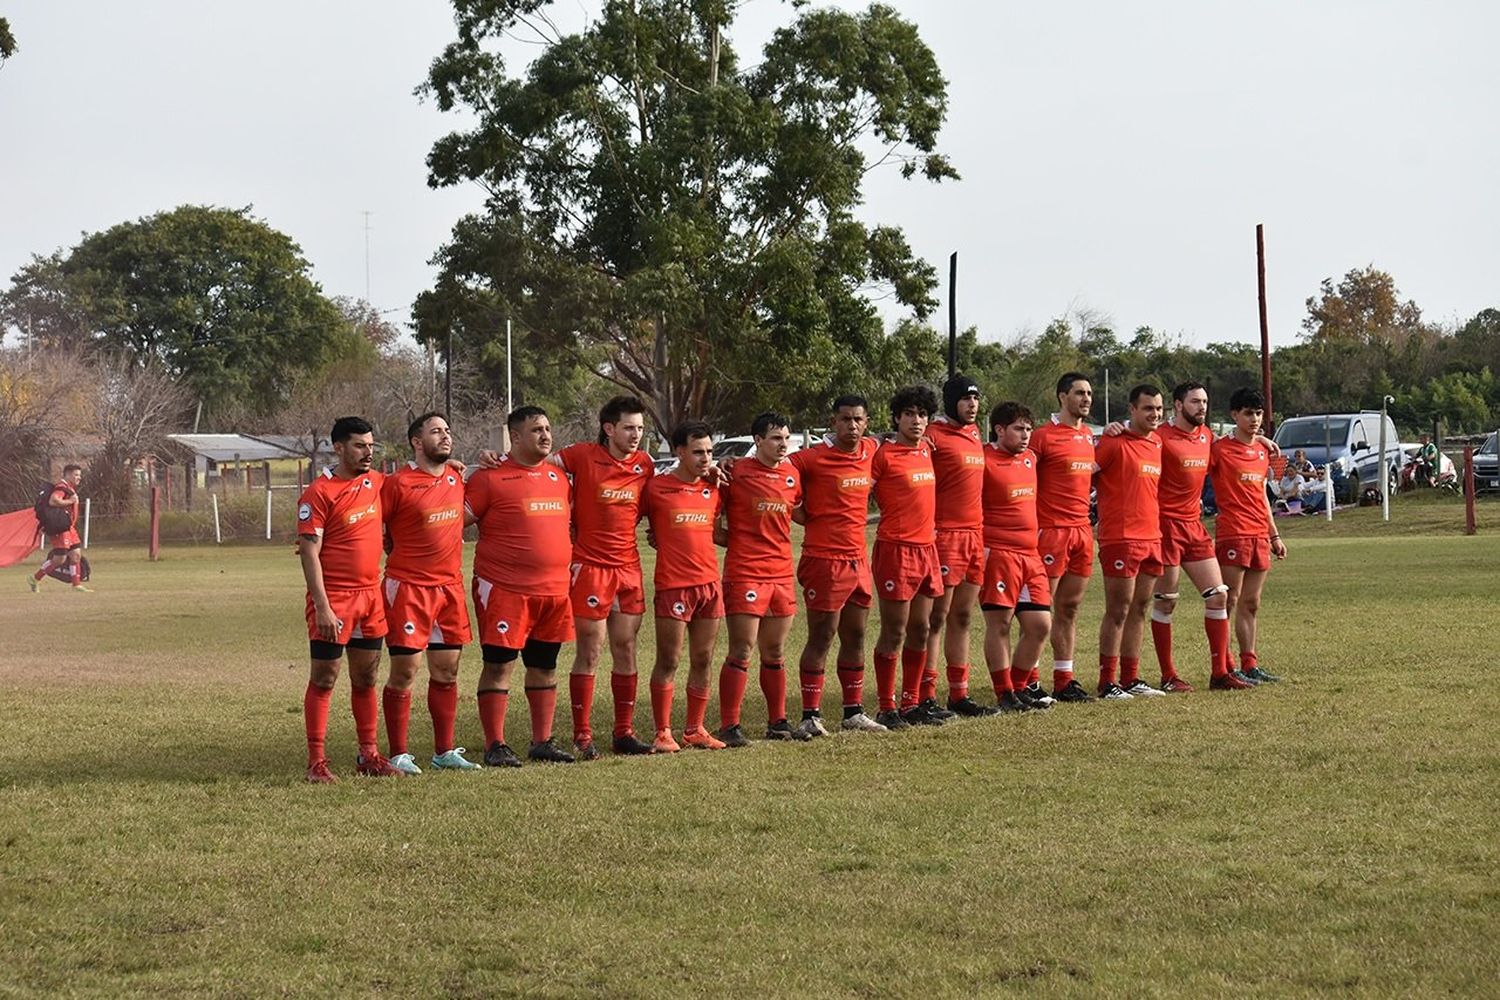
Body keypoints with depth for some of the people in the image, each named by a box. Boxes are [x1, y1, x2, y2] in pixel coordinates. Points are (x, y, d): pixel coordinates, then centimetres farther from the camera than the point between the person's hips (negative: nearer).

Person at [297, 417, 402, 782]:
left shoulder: (377, 483, 9)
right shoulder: (319, 492, -11)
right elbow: (309, 553, -14)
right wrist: (322, 607, -20)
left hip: (371, 596, 6)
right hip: (333, 598, -6)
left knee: (366, 678, 12)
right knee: (323, 679, -2)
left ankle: (368, 755, 19)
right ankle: (317, 761, 1)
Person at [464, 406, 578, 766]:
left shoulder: (558, 477, 14)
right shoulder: (491, 479, -6)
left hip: (554, 589, 7)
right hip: (504, 588, -6)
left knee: (545, 665, 11)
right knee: (499, 665, -3)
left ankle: (542, 742, 20)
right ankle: (495, 746, 3)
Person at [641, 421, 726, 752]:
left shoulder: (714, 489, 10)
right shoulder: (656, 487, -4)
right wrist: (666, 538, -3)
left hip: (710, 582, 5)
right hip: (673, 585, -5)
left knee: (702, 661, 9)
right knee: (668, 663, -2)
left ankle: (695, 729, 18)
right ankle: (663, 732, 4)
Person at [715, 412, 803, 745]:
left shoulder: (792, 474, 10)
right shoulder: (736, 472, -7)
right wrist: (727, 537, -7)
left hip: (782, 574, 6)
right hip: (744, 573, -6)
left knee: (775, 652, 13)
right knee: (742, 651, -6)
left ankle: (777, 722, 21)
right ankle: (729, 727, -3)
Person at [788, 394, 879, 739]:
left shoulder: (870, 451, 7)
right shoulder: (815, 458, -13)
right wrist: (809, 517, -15)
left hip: (858, 560, 7)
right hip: (825, 559, -7)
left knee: (855, 637, 13)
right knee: (821, 639, -5)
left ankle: (854, 711, 23)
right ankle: (810, 716, -1)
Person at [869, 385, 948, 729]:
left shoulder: (926, 450, 12)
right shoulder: (885, 455, -10)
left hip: (927, 549, 8)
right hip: (896, 549, -8)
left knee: (920, 630, 11)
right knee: (894, 633, -4)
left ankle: (912, 704, 19)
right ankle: (887, 710, 1)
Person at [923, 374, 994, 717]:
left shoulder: (975, 432, 16)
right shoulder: (933, 435, -10)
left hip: (975, 534, 8)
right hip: (945, 534, -8)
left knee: (962, 618, 12)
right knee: (937, 619, -5)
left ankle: (959, 694, 17)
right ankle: (927, 696, -2)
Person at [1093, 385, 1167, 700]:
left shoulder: (1157, 443, 14)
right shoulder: (1115, 443, -9)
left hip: (1152, 537, 8)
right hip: (1121, 539, -8)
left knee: (1139, 609, 11)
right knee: (1118, 612, -4)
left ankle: (1130, 679, 18)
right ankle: (1107, 683, 1)